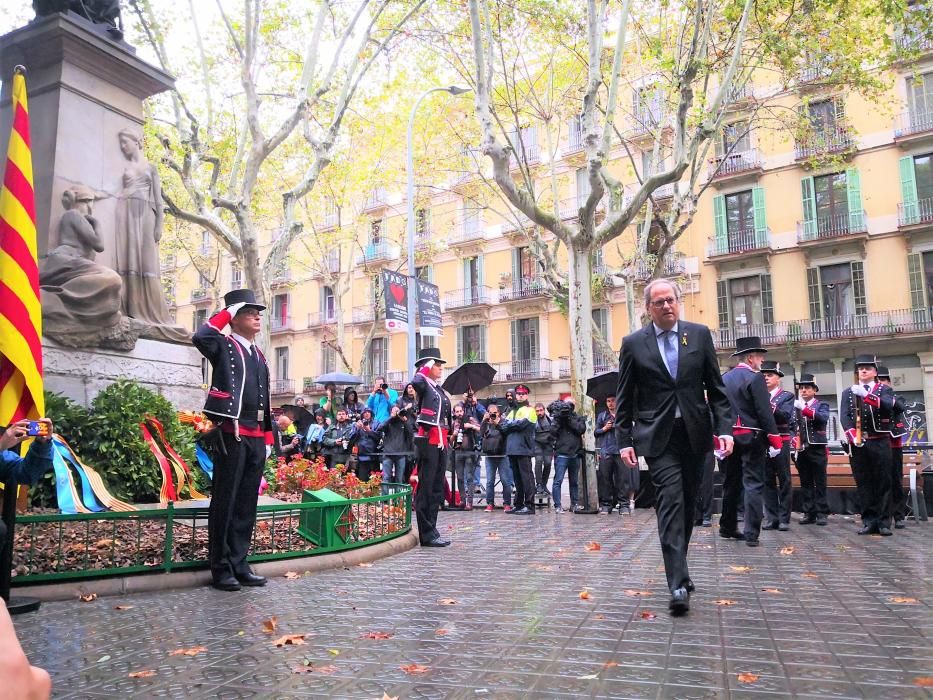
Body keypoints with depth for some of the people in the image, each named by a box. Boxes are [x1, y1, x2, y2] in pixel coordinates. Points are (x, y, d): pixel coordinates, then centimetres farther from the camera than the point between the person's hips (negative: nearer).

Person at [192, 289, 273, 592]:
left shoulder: (259, 356, 19)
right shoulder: (224, 346, 0)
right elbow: (200, 337, -24)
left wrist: (268, 436, 16)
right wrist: (226, 312, -10)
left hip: (256, 438, 7)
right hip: (232, 435, -7)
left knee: (247, 504, 10)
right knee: (225, 502, 0)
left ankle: (239, 565, 18)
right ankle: (221, 569, 9)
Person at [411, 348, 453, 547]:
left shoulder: (440, 390, 19)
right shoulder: (424, 385, -6)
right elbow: (415, 382, -30)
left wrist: (447, 438, 20)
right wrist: (425, 367, -15)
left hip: (441, 442, 9)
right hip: (429, 440, -9)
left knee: (437, 488, 12)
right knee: (426, 487, -4)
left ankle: (431, 531, 20)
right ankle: (427, 535, 0)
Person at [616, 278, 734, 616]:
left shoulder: (700, 334, 5)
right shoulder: (633, 343, 1)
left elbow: (716, 387, 6)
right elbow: (625, 398, 3)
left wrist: (724, 429, -3)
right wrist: (625, 440, -3)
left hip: (694, 435, 3)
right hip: (658, 437, -3)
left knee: (686, 505, 12)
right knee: (671, 503, -12)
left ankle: (677, 567, 31)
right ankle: (678, 584, -12)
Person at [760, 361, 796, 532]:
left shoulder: (787, 396, 3)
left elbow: (785, 416, -14)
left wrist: (769, 406, -29)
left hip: (781, 441, -3)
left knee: (784, 480, 0)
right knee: (768, 481, 5)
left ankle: (784, 518, 4)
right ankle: (771, 517, 9)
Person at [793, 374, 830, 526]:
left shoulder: (822, 405, 6)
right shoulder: (795, 407, 14)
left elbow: (823, 418, -17)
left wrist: (805, 408, -27)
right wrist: (795, 443, -11)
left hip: (818, 450, -3)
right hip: (802, 450, 3)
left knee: (820, 483, 0)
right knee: (805, 483, 5)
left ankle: (821, 513, 4)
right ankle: (809, 513, 9)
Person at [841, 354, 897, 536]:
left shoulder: (885, 390, 7)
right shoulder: (848, 393, 12)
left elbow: (888, 406, -16)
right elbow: (844, 417, 0)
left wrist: (866, 394, -28)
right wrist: (853, 436, -16)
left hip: (880, 443, -2)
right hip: (857, 444, 2)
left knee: (883, 483, 1)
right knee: (863, 483, 3)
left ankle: (883, 522, 6)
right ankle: (869, 522, 8)